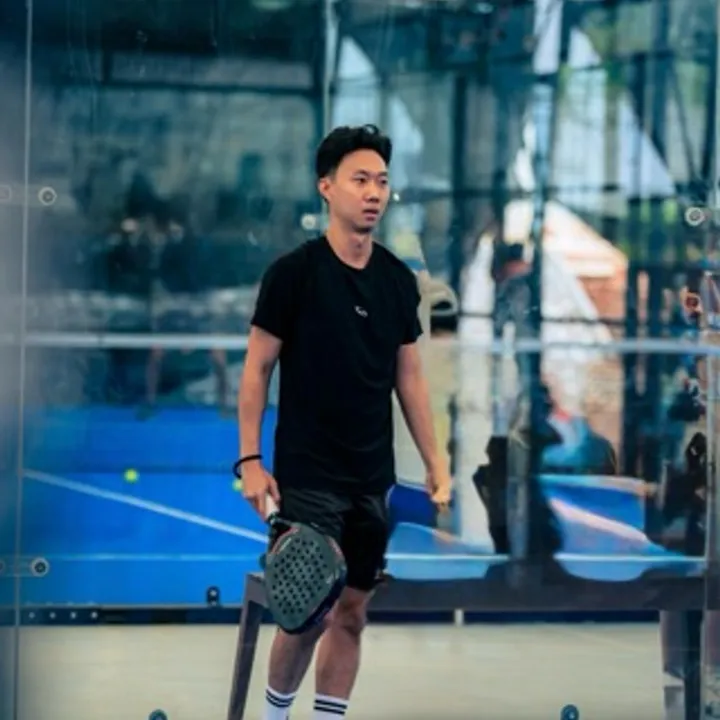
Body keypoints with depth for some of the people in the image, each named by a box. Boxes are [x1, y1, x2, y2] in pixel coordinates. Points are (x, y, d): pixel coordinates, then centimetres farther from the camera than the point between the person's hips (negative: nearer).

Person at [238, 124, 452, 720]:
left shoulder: (398, 280, 7)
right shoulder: (294, 272, -8)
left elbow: (409, 377, 12)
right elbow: (257, 368, -5)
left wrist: (435, 463, 8)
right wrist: (251, 459, -11)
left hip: (373, 479, 5)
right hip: (308, 477, -5)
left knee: (353, 610, 7)